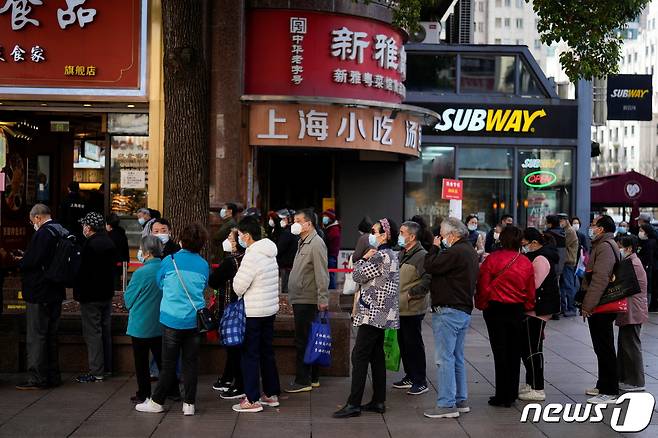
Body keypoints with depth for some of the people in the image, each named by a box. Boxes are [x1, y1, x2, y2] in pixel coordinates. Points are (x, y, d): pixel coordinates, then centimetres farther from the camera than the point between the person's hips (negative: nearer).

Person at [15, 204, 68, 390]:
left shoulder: (43, 233, -18)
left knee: (35, 337, -2)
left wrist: (20, 262, -1)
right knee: (51, 335, 15)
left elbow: (31, 262, -23)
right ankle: (53, 376, 21)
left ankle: (36, 378, 1)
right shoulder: (62, 232, 8)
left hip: (39, 294, -9)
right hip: (56, 293, 9)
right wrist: (26, 260, 18)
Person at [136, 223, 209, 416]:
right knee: (191, 362, 6)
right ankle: (189, 404, 9)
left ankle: (157, 401, 15)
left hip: (172, 319, -2)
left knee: (169, 363, 5)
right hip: (195, 320, 2)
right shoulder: (204, 265, 1)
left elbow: (159, 283, 10)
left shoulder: (169, 261, -7)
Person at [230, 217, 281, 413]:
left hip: (253, 312, -9)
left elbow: (238, 287, -17)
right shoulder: (270, 253, 9)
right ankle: (272, 394, 23)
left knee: (250, 355, -1)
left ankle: (252, 400, 2)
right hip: (270, 309, 9)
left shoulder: (252, 256, -19)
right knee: (267, 352, 16)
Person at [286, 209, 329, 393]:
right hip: (300, 300, 10)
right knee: (307, 340, 14)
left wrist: (323, 299, -22)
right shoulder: (302, 243, 18)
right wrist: (292, 296, 20)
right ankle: (312, 378, 21)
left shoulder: (316, 243, -13)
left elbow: (322, 274, -19)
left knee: (303, 342, -6)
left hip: (308, 301, -10)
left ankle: (303, 381, 0)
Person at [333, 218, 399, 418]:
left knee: (359, 356, -9)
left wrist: (365, 257, 0)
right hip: (382, 315, 10)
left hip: (374, 313, -10)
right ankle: (379, 401, 15)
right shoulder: (390, 255, 15)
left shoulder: (381, 256, -17)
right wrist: (369, 257, 7)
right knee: (377, 355, 12)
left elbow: (358, 275, -13)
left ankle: (354, 404, -8)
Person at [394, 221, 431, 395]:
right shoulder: (402, 254, 14)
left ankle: (420, 382, 6)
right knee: (403, 343, 16)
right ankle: (410, 376, 28)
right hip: (400, 308, 9)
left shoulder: (421, 255, -16)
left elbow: (428, 280, -24)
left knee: (414, 344, -3)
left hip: (413, 309, -9)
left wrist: (411, 293, -20)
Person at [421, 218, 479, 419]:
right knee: (457, 358, 17)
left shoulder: (455, 252, -18)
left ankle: (446, 405, -5)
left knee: (444, 358, -7)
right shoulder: (470, 251, 15)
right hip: (464, 311, 11)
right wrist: (439, 249, 7)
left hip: (448, 311, -11)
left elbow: (430, 266, -17)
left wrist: (435, 247, -4)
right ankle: (460, 401, 23)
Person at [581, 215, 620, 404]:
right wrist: (587, 304, 21)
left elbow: (600, 279, -24)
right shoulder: (601, 245, 18)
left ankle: (610, 392, -1)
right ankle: (603, 386, 27)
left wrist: (588, 305, -22)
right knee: (602, 348, 17)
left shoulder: (605, 247, -17)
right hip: (599, 306, 11)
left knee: (605, 348, -6)